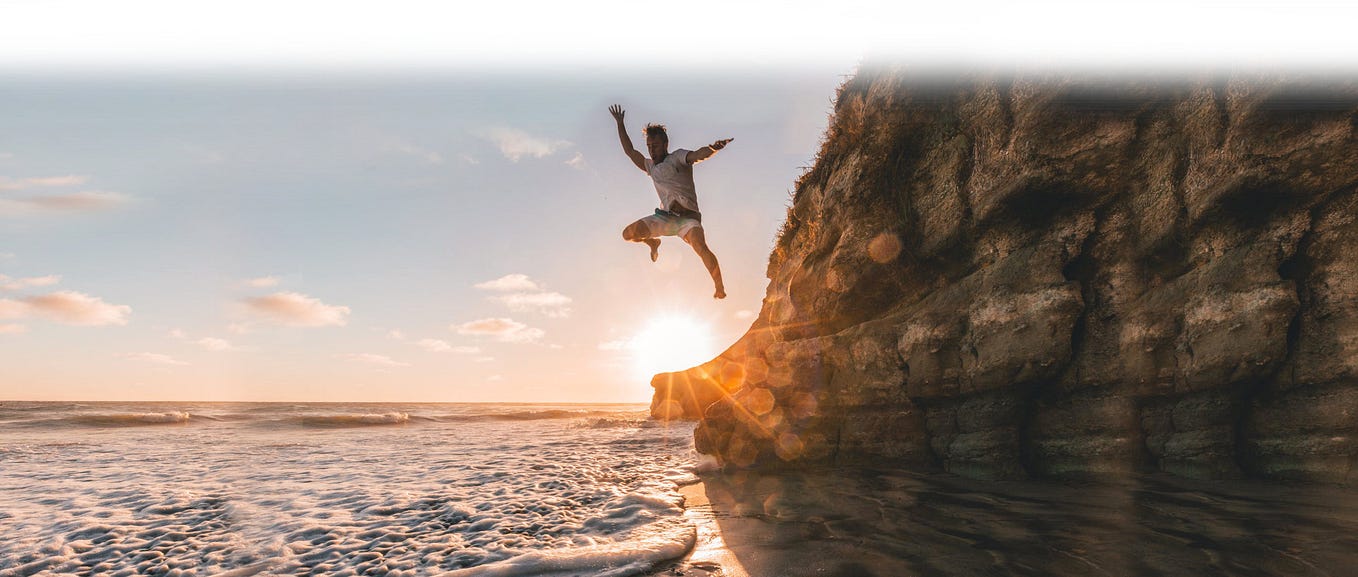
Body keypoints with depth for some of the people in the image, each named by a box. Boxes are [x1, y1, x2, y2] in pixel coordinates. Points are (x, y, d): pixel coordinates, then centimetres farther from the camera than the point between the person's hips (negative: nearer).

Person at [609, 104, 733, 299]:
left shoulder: (677, 157, 1)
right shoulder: (651, 167, 20)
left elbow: (699, 155, -19)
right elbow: (629, 151, 31)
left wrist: (713, 148, -42)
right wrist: (620, 124, 35)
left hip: (687, 217, -6)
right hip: (664, 216, 6)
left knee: (701, 248, -30)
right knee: (629, 233, -5)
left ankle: (720, 289, -25)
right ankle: (653, 242, 26)